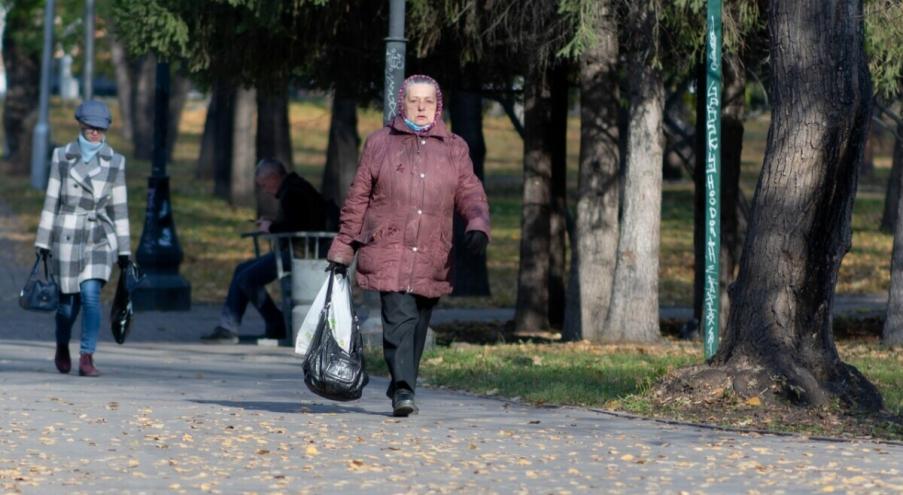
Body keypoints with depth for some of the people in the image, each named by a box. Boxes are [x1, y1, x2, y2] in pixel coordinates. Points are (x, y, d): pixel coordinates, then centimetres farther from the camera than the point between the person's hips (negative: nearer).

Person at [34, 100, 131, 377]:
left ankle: (87, 359, -14)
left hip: (100, 239, 0)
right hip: (67, 238, 0)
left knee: (90, 294, -18)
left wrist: (124, 250, 4)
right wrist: (43, 241, 1)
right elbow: (51, 201, 3)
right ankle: (62, 348, 35)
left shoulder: (115, 163, 3)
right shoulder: (62, 157, 1)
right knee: (69, 301, 6)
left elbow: (119, 208, 5)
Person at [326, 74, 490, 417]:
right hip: (388, 252, -3)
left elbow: (471, 195, 9)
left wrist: (478, 226, -13)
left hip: (431, 258, 3)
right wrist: (342, 248, 11)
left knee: (418, 326, 9)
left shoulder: (455, 149, 14)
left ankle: (403, 387, 24)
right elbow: (358, 198, 12)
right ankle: (403, 391, -24)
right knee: (399, 318, -17)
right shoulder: (379, 143, 10)